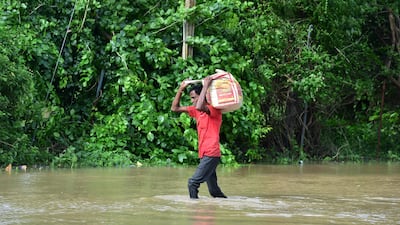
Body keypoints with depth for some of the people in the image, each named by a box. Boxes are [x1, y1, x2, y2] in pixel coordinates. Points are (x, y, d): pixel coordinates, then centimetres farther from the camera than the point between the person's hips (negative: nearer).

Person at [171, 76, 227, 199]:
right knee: (214, 191, 12)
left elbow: (200, 107, -31)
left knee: (193, 183, -18)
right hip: (204, 155, 9)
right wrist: (181, 89, 9)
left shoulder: (214, 110, -9)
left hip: (211, 155, -9)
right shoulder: (196, 111, 15)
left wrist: (206, 86, -23)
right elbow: (175, 108, 18)